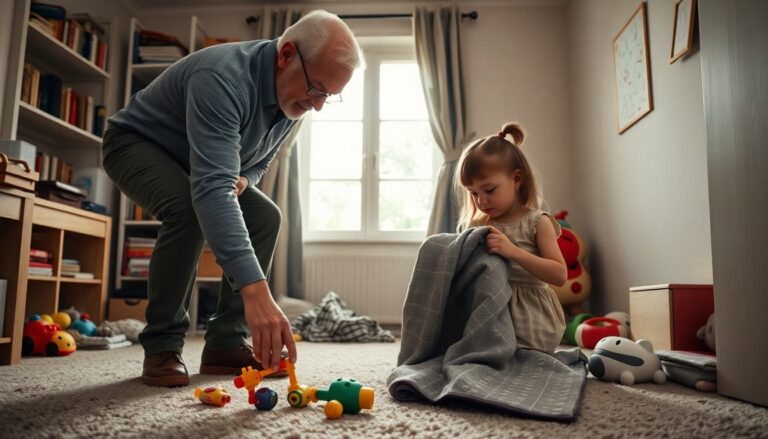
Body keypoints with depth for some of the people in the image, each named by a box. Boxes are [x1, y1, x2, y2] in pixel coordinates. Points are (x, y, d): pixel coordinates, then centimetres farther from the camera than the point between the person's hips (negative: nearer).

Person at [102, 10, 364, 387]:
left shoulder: (293, 96, -12)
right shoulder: (224, 78, -38)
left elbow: (259, 161, 5)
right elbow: (210, 188, -49)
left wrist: (241, 180, -21)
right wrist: (254, 289, -57)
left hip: (191, 161, 7)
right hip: (135, 143, -7)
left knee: (265, 217, -8)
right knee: (189, 208, -34)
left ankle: (225, 342, -3)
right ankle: (161, 346, -16)